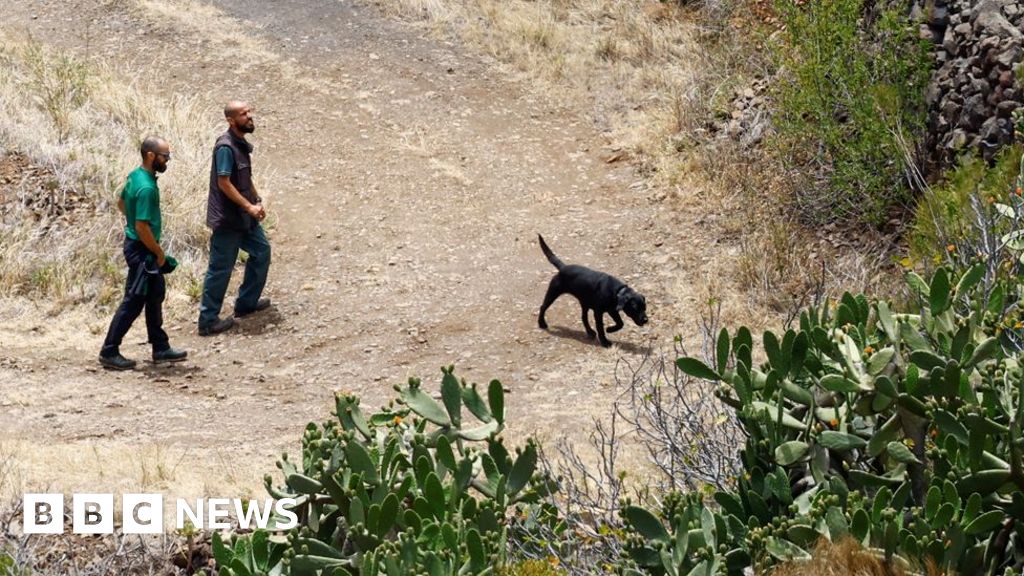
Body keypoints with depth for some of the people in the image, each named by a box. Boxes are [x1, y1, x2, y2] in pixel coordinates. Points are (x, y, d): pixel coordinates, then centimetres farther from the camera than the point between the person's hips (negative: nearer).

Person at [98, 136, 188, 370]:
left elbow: (121, 203, 19)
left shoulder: (135, 175, 3)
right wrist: (160, 253, -16)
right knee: (133, 301, -2)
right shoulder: (146, 188, -27)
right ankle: (109, 352, 5)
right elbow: (142, 227, -27)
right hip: (142, 249, -10)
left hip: (141, 247, 10)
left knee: (155, 294, 18)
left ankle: (160, 348, 28)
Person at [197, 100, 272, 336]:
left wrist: (257, 201, 8)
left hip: (244, 216, 10)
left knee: (261, 251, 19)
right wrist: (249, 206, -22)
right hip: (227, 219, -10)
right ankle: (208, 320, 5)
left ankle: (246, 303, 32)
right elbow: (224, 183, -24)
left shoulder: (242, 144, 8)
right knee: (220, 268, -3)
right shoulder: (226, 147, -21)